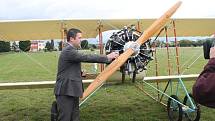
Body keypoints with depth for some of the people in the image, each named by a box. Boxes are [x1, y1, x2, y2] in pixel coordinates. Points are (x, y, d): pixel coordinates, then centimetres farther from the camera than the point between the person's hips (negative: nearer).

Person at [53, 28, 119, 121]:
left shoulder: (71, 50, 15)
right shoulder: (68, 51, -17)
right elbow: (86, 57, -22)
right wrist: (107, 57, -17)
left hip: (72, 91, 10)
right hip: (65, 92, -10)